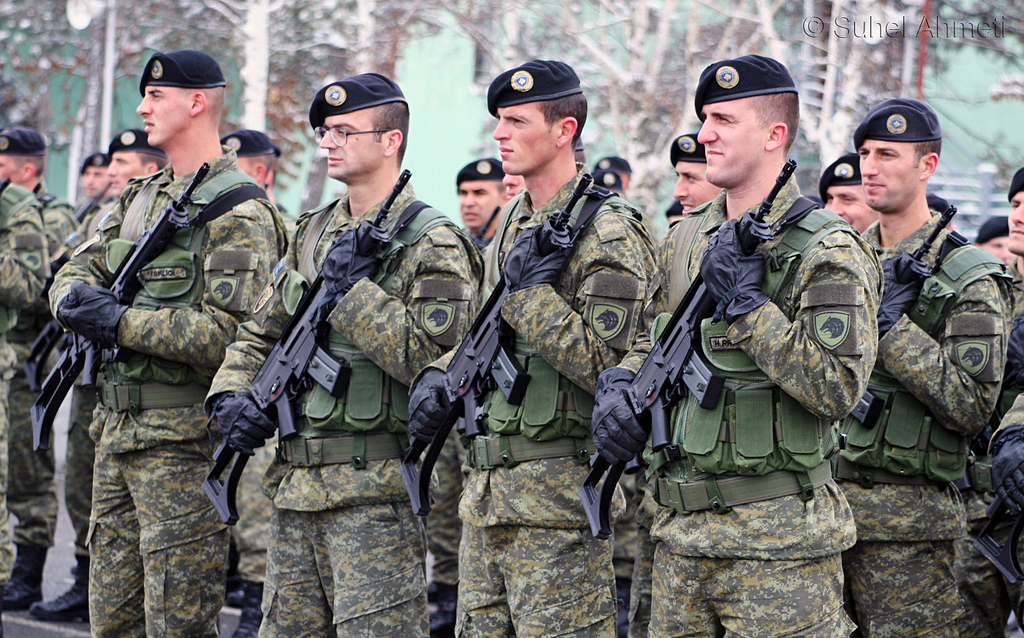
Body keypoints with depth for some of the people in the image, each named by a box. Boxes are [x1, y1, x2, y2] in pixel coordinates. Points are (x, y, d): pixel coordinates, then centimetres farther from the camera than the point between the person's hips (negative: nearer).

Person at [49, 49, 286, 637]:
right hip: (118, 433, 9)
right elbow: (72, 277, 16)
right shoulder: (142, 197, 16)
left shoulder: (239, 214, -12)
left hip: (185, 440, -9)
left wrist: (120, 322, -20)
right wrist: (79, 298, -9)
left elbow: (227, 334, -21)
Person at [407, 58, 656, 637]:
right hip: (489, 490, 9)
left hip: (559, 497, -9)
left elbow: (603, 366, -18)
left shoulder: (608, 233, -12)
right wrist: (442, 374, 8)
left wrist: (529, 293, -19)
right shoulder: (514, 221, 15)